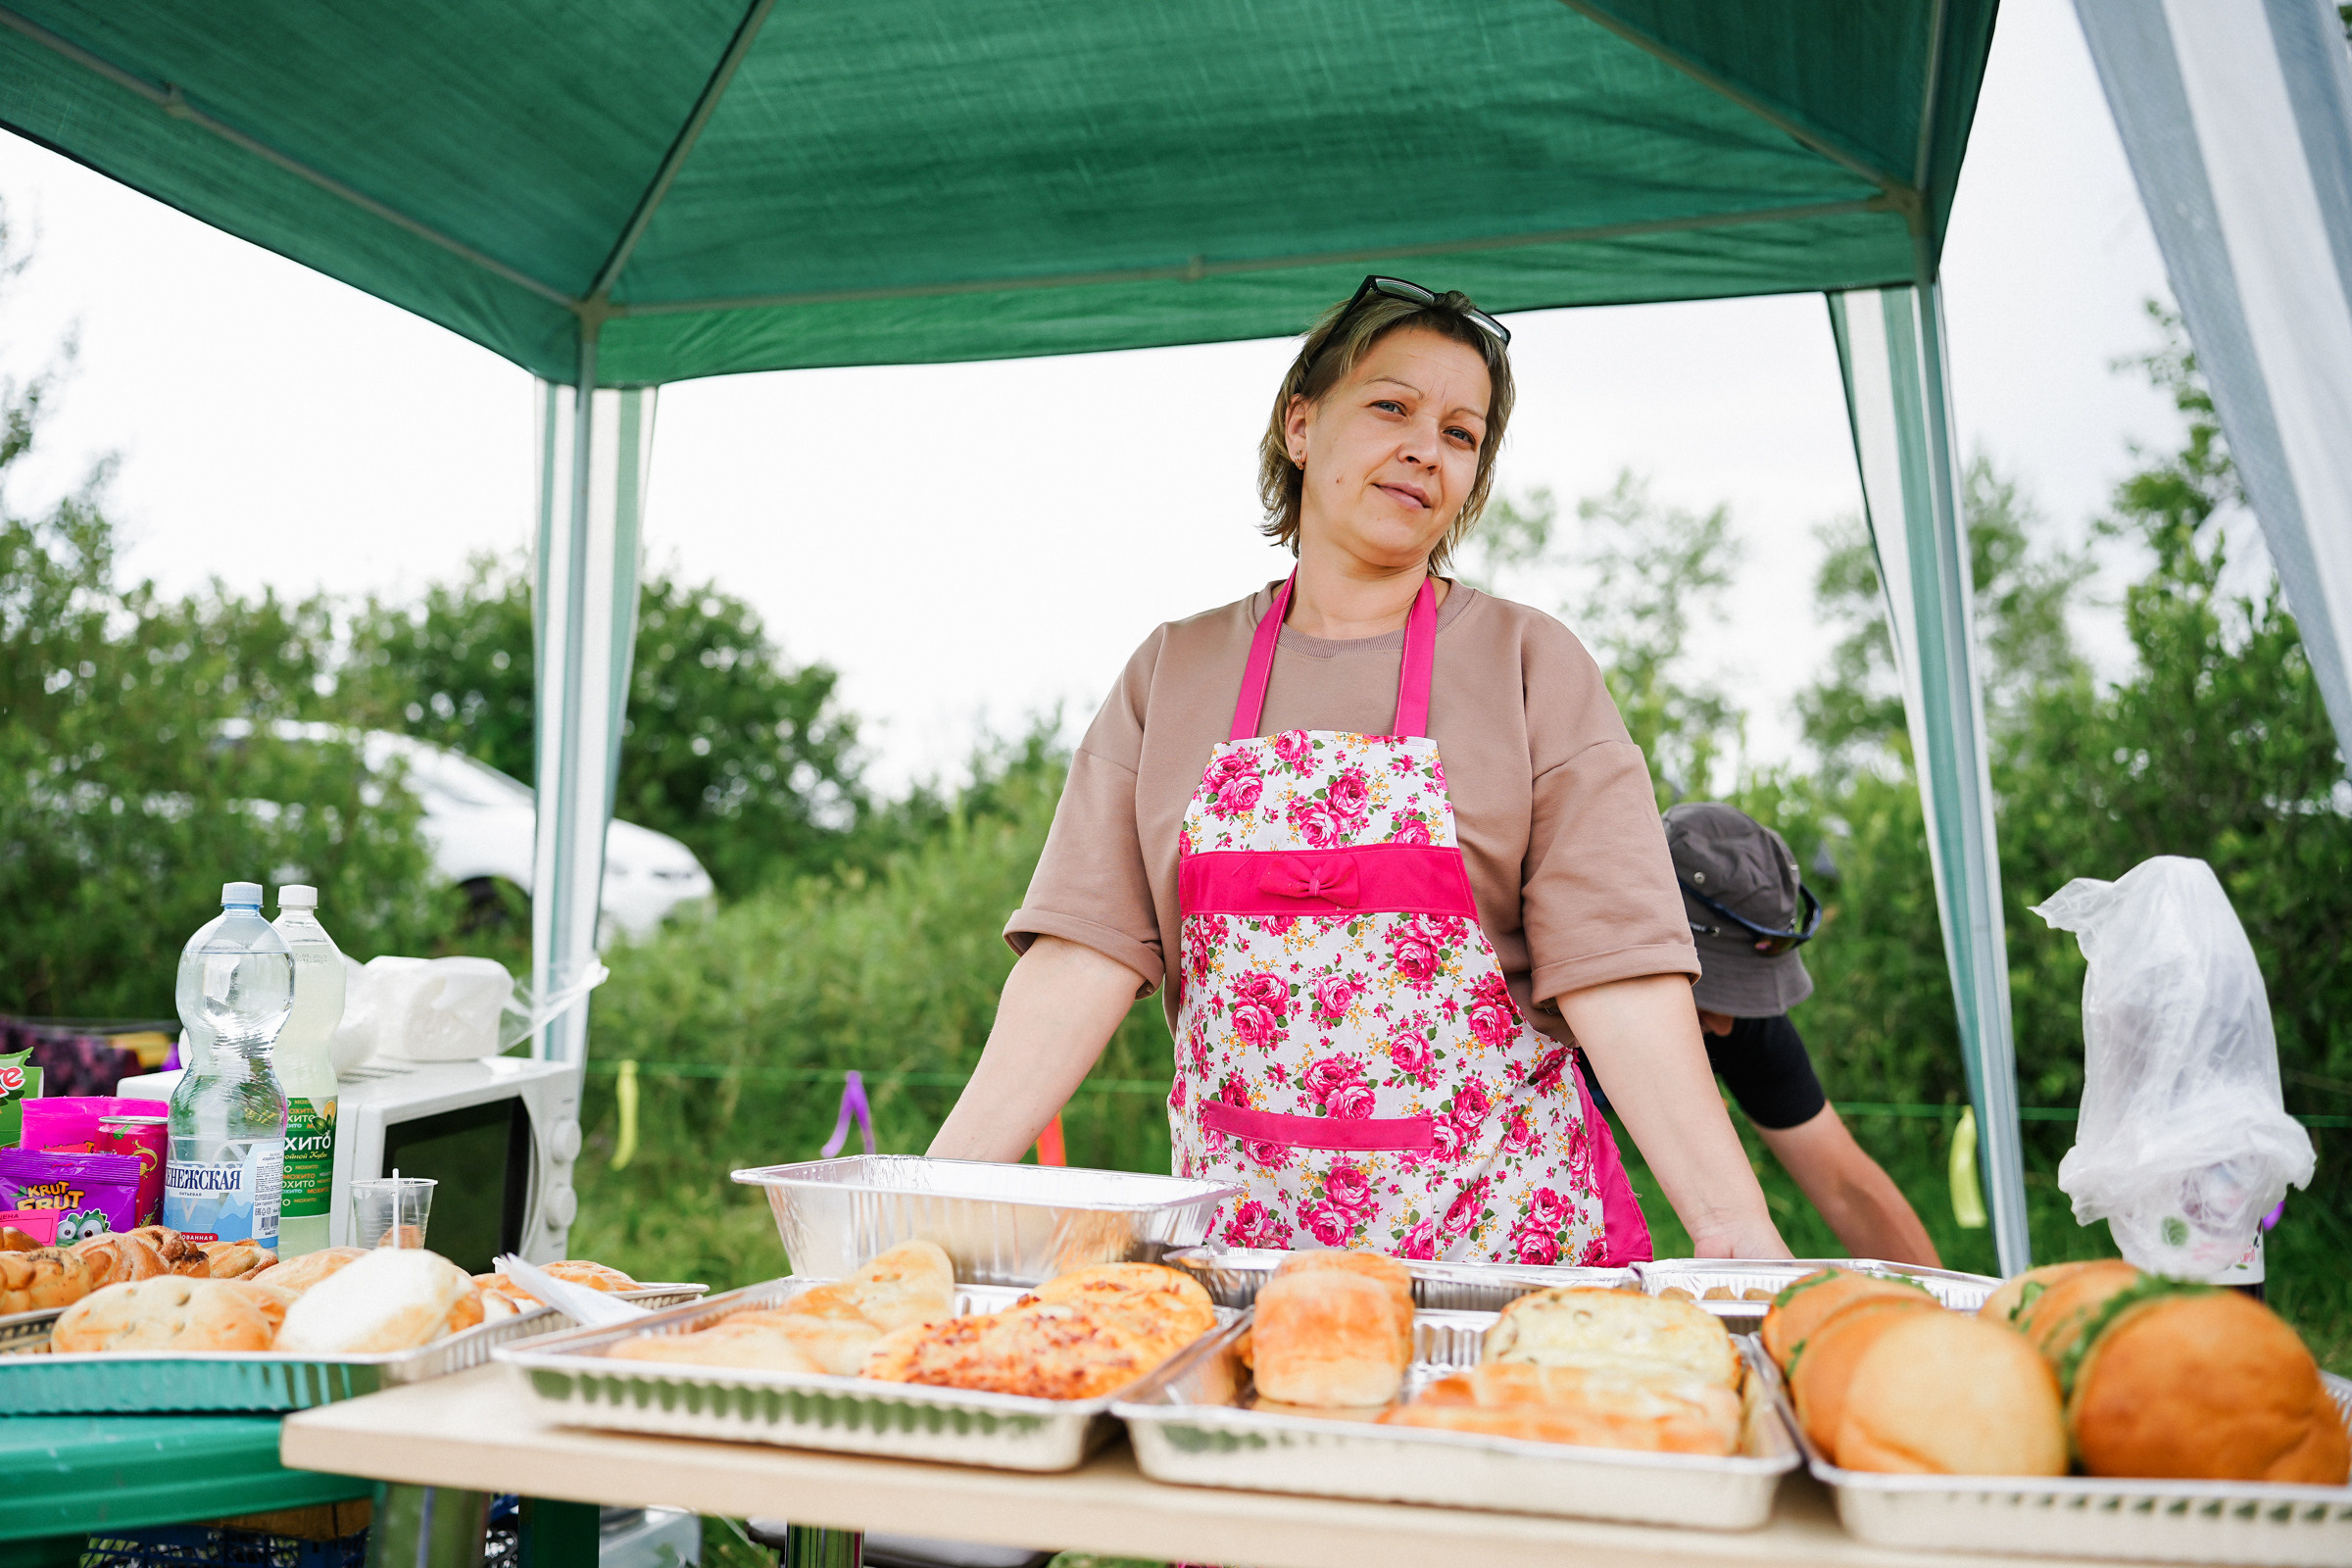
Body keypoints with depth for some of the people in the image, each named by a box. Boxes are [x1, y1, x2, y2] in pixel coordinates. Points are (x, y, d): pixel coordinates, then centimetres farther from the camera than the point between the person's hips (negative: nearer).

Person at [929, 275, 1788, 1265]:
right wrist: (944, 1184, -14)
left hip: (1502, 1223, -1)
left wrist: (1732, 1222, -20)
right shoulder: (1172, 673, 5)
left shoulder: (1531, 666, -1)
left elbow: (1614, 965, -9)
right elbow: (1090, 945, -4)